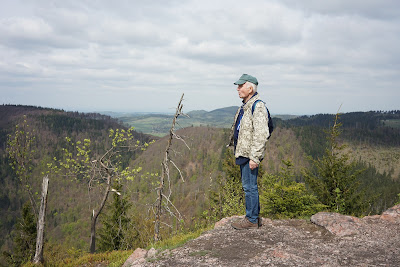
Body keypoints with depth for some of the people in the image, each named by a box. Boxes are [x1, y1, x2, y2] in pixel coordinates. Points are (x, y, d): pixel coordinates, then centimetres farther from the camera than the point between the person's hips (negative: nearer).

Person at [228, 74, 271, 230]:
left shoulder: (258, 107, -16)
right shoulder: (245, 106, 16)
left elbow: (261, 135, -22)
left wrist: (255, 158, -24)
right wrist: (233, 143, 24)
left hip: (250, 154, -10)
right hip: (243, 153, 10)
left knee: (249, 186, -4)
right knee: (249, 186, 16)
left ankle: (251, 220, 6)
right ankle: (255, 218, 26)